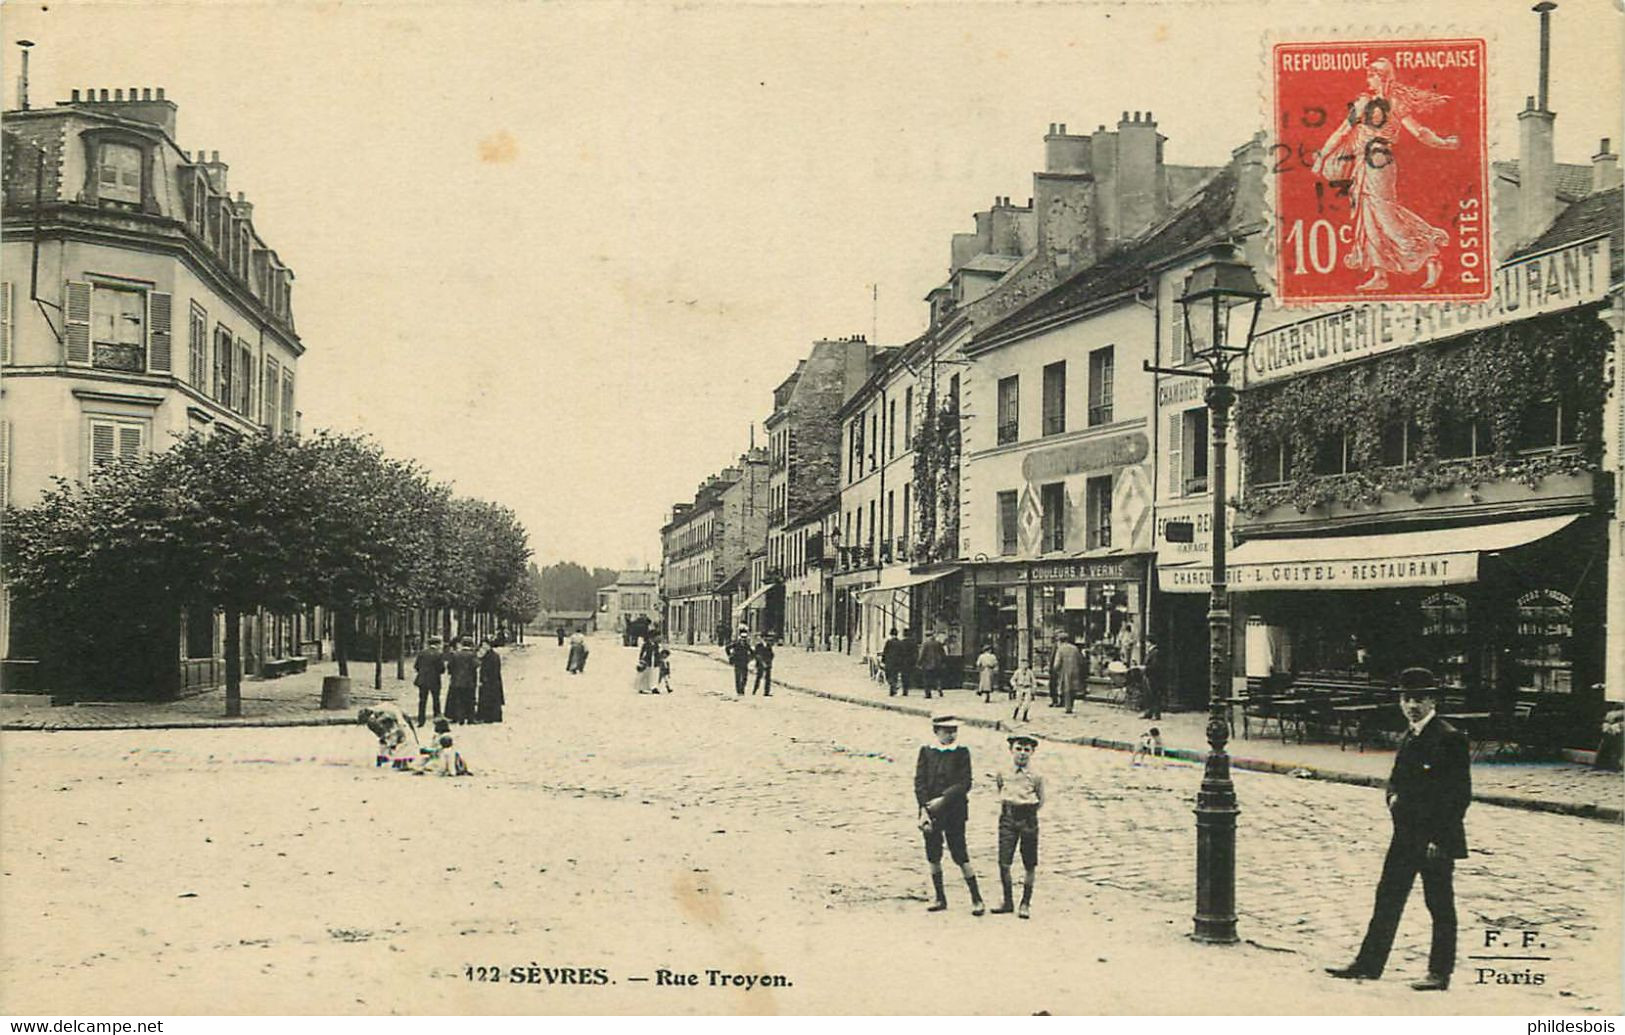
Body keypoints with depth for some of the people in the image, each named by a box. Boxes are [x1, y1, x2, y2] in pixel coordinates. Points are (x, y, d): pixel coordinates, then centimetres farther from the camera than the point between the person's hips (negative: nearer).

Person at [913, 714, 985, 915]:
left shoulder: (961, 752, -1)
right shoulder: (926, 751, 3)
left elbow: (965, 784, -7)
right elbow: (919, 782, -1)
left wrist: (943, 799, -16)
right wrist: (924, 810, -11)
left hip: (954, 811, -2)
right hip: (930, 811, 2)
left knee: (960, 855, -3)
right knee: (933, 856, 7)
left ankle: (977, 899, 7)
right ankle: (940, 898, 21)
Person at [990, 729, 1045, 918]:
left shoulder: (1036, 776, -4)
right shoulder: (1002, 772, 1)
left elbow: (1040, 801, 7)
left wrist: (1027, 810, 0)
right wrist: (1007, 807, 8)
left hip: (1028, 819, -1)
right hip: (1008, 819, 1)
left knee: (1029, 865, 3)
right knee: (1003, 862, -4)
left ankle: (1026, 903, 17)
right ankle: (1007, 901, 12)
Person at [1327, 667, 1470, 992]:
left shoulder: (1449, 738, -13)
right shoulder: (1408, 736, 12)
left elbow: (1461, 793, -15)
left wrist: (1440, 838, -17)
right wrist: (1393, 796, 1)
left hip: (1436, 839, -8)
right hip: (1405, 836, 8)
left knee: (1440, 906, 4)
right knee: (1388, 897, 11)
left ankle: (1440, 973, 14)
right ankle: (1369, 963, 18)